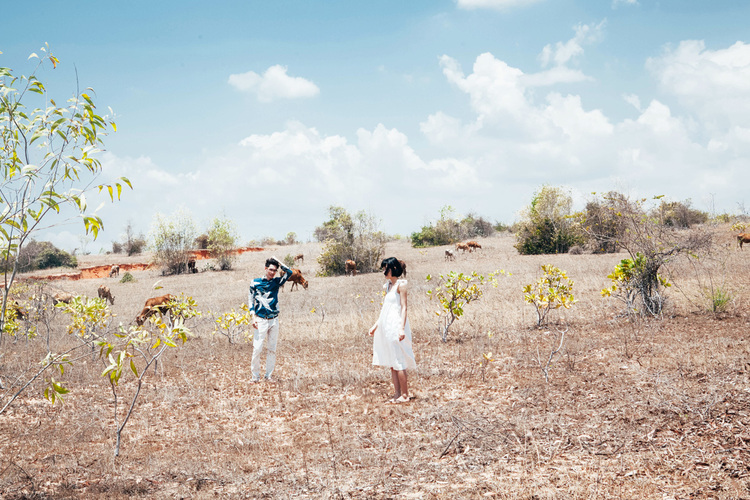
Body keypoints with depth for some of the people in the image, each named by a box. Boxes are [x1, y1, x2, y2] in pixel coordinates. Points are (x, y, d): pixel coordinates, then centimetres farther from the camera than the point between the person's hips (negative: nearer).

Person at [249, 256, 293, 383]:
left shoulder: (277, 282, 8)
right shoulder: (256, 282, 2)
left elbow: (289, 272, -2)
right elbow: (250, 300, 4)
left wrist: (277, 261, 1)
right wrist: (253, 317, -5)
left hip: (274, 320, 3)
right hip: (261, 320, -3)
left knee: (272, 349, 5)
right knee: (257, 349, -6)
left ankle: (268, 375, 12)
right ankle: (255, 376, 2)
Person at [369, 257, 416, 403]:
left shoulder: (400, 284, -8)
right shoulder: (388, 285, 15)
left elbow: (404, 307, -14)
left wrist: (402, 328, -22)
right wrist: (375, 325, 22)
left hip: (396, 327, -8)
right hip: (386, 327, 8)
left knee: (398, 363, -6)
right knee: (391, 363, 8)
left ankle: (405, 395, -1)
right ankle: (397, 393, 12)